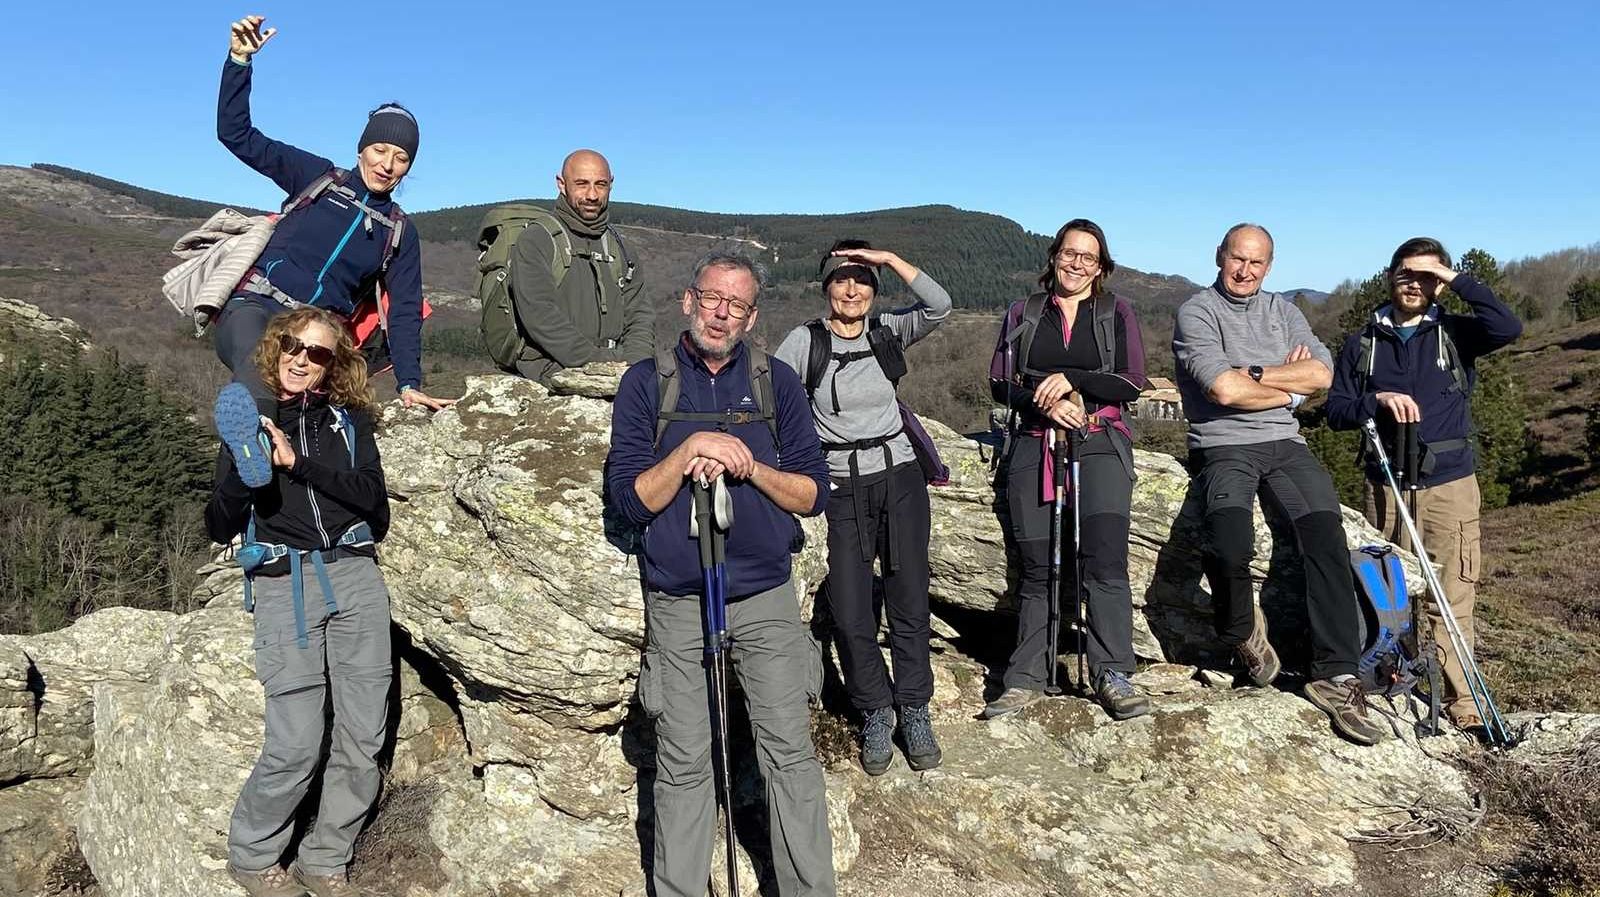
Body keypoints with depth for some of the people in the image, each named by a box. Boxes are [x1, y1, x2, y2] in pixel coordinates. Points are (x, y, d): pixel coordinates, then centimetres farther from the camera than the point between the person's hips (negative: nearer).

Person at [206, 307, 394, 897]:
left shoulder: (348, 420, 12)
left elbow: (372, 496, -4)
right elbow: (219, 529, 6)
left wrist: (297, 461, -12)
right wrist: (247, 470, -12)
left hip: (353, 576, 2)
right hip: (282, 584, -2)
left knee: (363, 739, 1)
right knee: (295, 746, -9)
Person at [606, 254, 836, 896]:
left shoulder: (777, 382, 6)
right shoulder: (646, 383, 3)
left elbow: (814, 494, 3)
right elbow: (629, 499, -2)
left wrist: (748, 466, -12)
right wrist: (689, 450, -16)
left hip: (767, 600, 1)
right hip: (676, 606, 0)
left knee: (790, 753, 0)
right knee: (683, 764, 5)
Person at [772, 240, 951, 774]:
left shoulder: (887, 330, 2)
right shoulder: (805, 341, -4)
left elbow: (939, 306, -14)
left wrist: (888, 258, -16)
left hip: (900, 477, 1)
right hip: (844, 489, -1)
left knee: (909, 602, 5)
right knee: (850, 614, -1)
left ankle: (914, 711, 21)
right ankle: (875, 714, 19)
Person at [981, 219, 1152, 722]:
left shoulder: (1116, 313, 12)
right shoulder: (1023, 315, 15)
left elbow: (1132, 384, 1)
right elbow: (1000, 384, 7)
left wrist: (1072, 380, -13)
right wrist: (1047, 403, -10)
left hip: (1100, 445, -1)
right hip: (1034, 447, 1)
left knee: (1105, 558, -17)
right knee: (1038, 566, -1)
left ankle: (1112, 676, -11)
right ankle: (1027, 679, 4)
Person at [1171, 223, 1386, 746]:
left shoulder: (1283, 312, 18)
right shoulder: (1196, 312, 1)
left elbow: (1321, 373, 2)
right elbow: (1223, 391, -13)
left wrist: (1253, 374, -7)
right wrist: (1289, 386, 0)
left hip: (1284, 444, 5)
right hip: (1223, 448, -4)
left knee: (1327, 537, -19)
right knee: (1231, 549, -30)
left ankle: (1336, 675, -14)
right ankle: (1241, 633, 1)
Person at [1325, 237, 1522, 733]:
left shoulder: (1454, 333, 7)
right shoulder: (1362, 343, 10)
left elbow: (1508, 327, -14)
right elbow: (1336, 411, 6)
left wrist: (1458, 280, -10)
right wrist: (1378, 400, -13)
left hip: (1450, 485, -2)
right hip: (1386, 485, 2)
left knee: (1452, 597, -5)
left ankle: (1460, 700, 0)